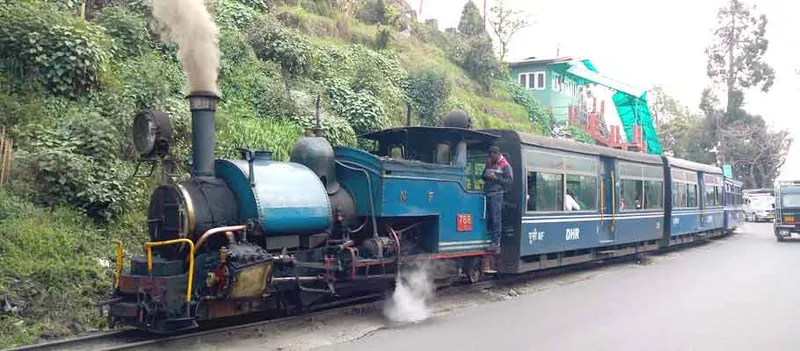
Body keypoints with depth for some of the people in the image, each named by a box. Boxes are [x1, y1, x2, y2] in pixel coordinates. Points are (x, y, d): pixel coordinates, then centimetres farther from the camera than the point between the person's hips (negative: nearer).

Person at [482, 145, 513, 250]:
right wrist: (486, 176, 0)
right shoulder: (489, 163, 18)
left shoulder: (505, 166, -1)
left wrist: (496, 178, -15)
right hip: (487, 194, 6)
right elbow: (483, 177, 24)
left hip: (496, 194, -6)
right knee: (489, 218, 7)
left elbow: (509, 180, -5)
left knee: (496, 219, -9)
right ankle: (489, 238, 13)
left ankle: (496, 242, -9)